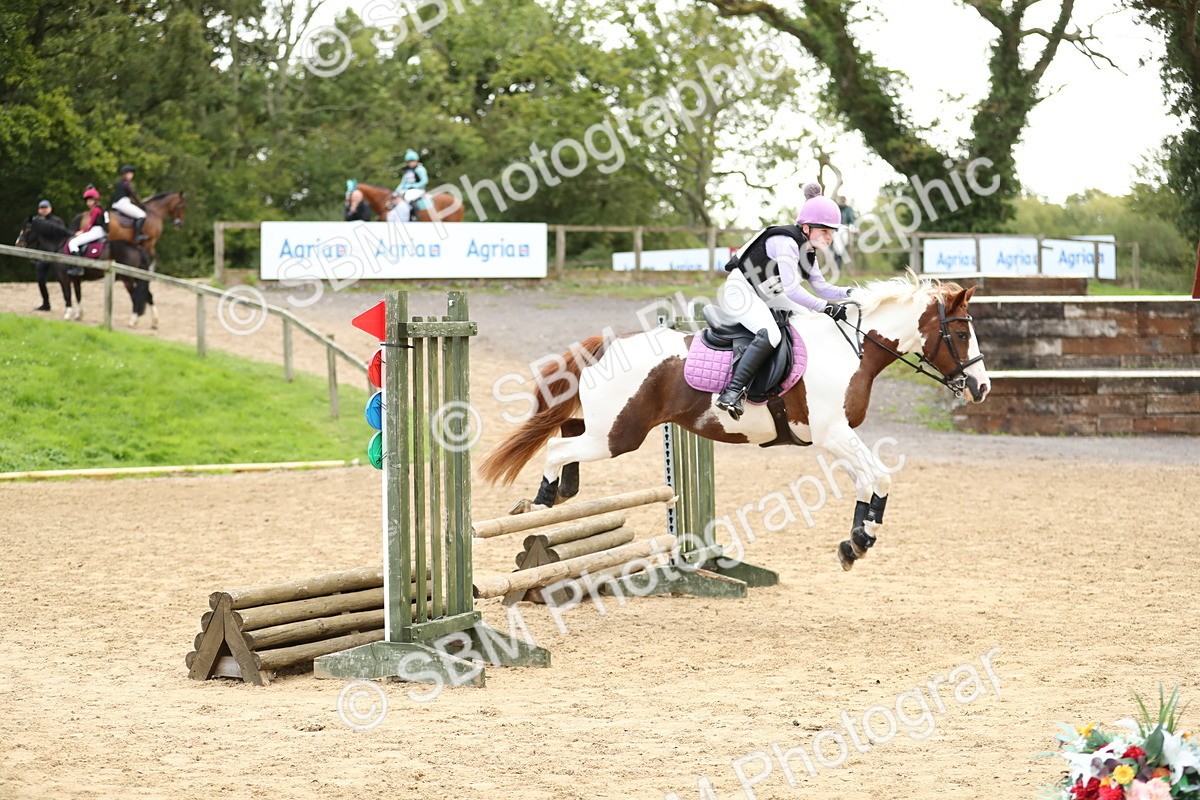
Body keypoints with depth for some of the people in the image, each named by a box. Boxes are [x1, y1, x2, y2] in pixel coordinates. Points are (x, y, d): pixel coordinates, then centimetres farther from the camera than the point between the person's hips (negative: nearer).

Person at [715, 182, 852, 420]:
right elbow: (792, 289, -30)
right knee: (770, 334, -35)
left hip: (764, 296, 11)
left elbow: (821, 287, 13)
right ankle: (733, 392, -39)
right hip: (740, 291, -11)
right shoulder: (785, 242, -23)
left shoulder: (806, 249, 8)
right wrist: (826, 307, -28)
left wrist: (849, 293, -4)